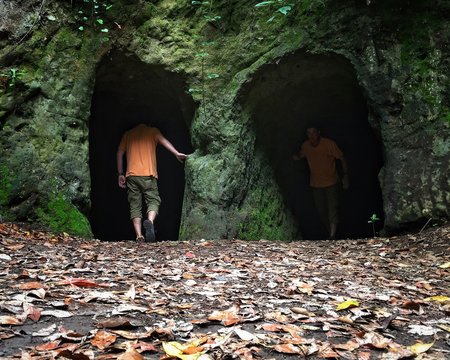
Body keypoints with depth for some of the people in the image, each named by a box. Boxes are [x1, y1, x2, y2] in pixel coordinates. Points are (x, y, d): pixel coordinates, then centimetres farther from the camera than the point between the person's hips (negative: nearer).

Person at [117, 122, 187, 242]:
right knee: (153, 200, 3)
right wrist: (176, 153, -18)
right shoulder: (152, 131, 13)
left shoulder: (128, 134, 22)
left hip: (131, 174, 2)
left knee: (135, 205, 4)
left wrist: (120, 174, 18)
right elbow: (163, 140, -6)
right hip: (148, 174, -2)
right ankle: (150, 221, -29)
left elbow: (119, 153, 17)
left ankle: (139, 236, -8)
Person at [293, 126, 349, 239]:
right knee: (321, 211, 12)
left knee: (332, 209, -12)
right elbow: (300, 155, 15)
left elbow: (342, 158, -9)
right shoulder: (305, 146, -6)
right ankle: (330, 233, 29)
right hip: (316, 184, 4)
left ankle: (333, 236, -11)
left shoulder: (329, 144, -17)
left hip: (331, 183, -4)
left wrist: (345, 176, -15)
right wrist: (297, 157, -10)